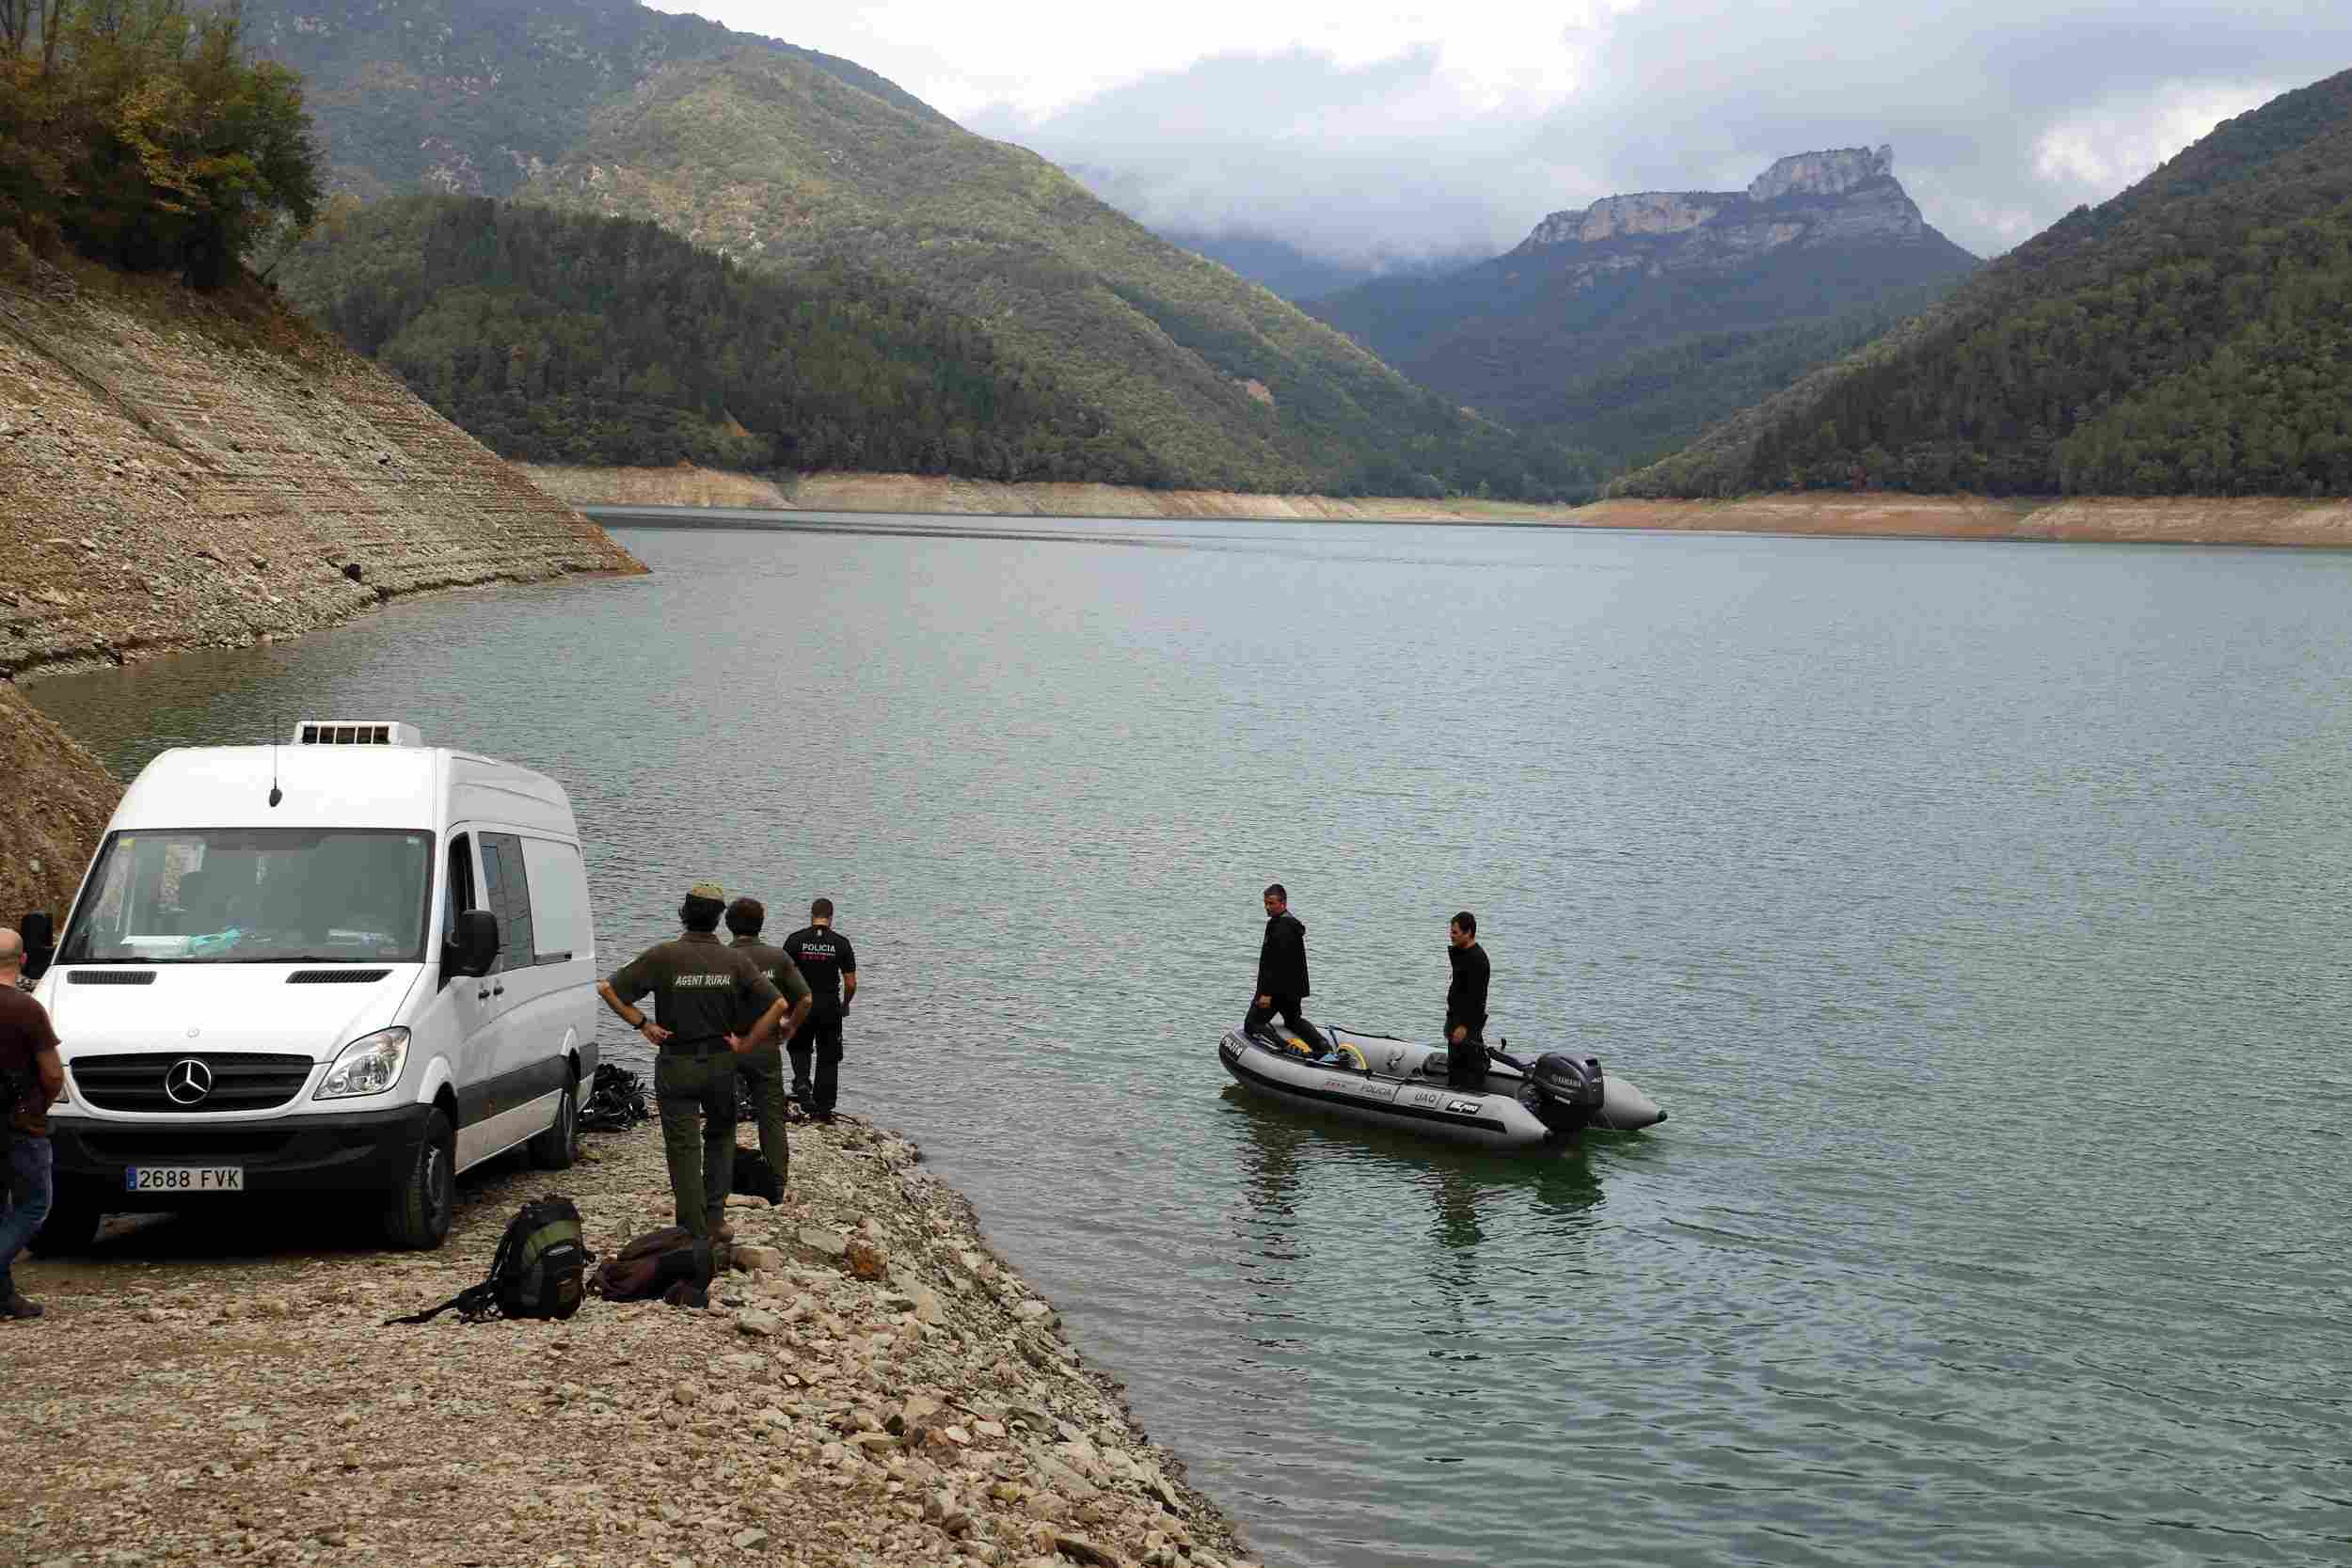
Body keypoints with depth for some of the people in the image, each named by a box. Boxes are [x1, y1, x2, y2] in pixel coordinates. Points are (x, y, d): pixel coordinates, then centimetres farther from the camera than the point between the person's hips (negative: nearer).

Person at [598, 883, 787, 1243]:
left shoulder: (663, 956, -11)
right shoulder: (735, 961, -5)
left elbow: (607, 989, -12)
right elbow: (778, 1005, -9)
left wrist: (643, 1024, -4)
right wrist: (746, 1045, -2)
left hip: (675, 1065, -2)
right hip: (720, 1063, 2)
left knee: (683, 1148, 6)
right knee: (721, 1137, 23)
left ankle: (697, 1234, 6)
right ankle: (716, 1217, 16)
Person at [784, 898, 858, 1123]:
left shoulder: (795, 940, -4)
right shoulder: (841, 943, -3)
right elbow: (851, 983, -3)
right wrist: (845, 1004, 16)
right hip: (830, 1007, 0)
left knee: (800, 1048, 22)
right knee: (828, 1058, 10)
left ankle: (802, 1083, -5)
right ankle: (824, 1108, 10)